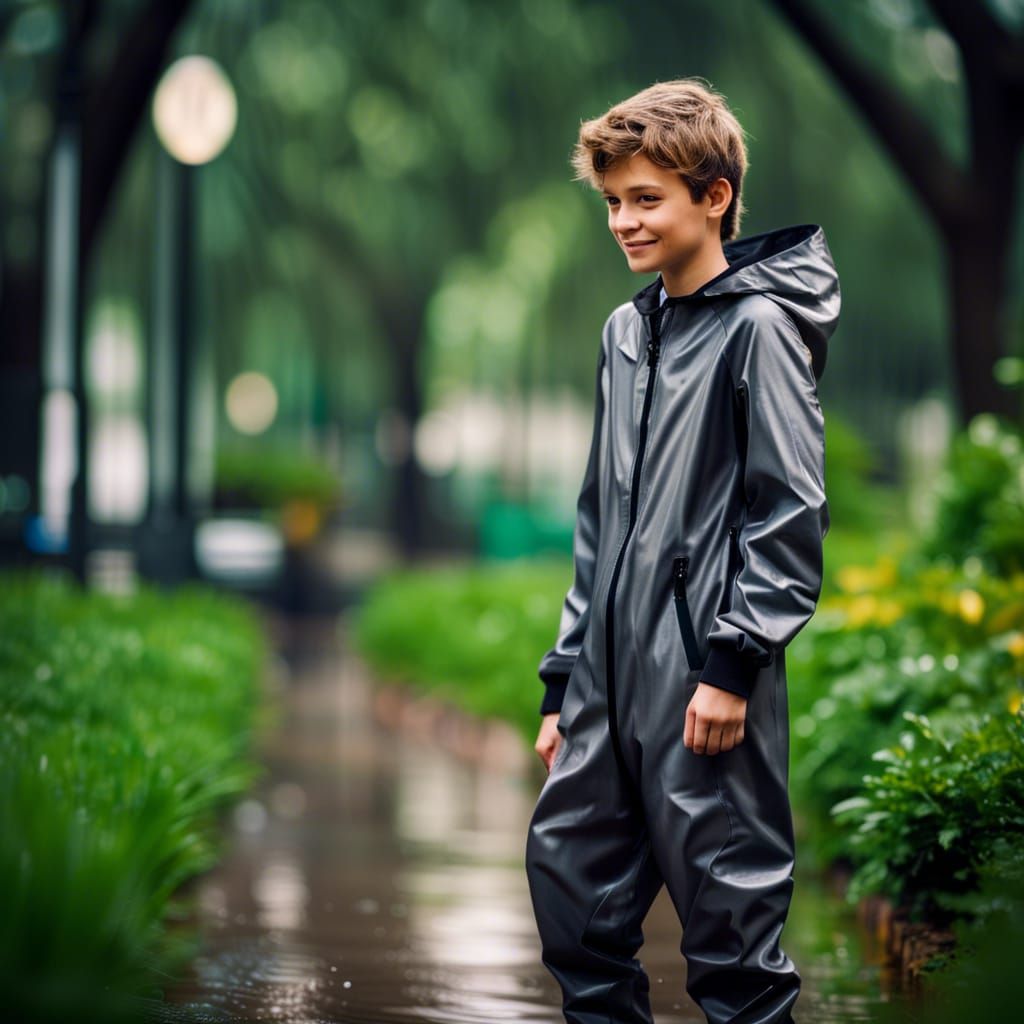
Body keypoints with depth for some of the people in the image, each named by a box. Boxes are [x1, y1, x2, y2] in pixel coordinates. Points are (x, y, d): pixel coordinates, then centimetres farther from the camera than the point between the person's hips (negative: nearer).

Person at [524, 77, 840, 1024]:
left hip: (706, 681, -8)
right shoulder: (627, 331, 16)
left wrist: (734, 664, -17)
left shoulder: (758, 327, -7)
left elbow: (792, 515, -12)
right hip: (613, 680, 8)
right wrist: (567, 677, 18)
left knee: (729, 909, -3)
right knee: (570, 878, 10)